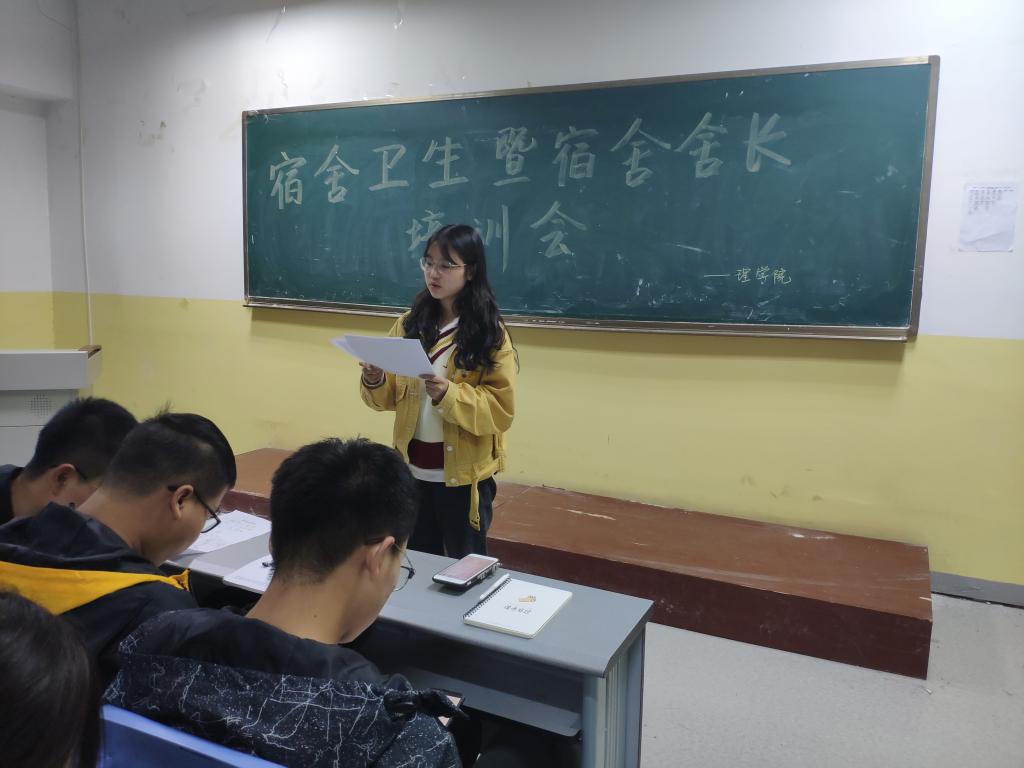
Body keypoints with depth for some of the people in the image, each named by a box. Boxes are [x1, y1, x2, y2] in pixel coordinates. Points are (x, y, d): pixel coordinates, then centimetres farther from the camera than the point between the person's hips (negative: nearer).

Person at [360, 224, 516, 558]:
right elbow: (391, 397, 7)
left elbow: (501, 410, -14)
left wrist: (449, 395, -27)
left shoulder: (491, 335, -8)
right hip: (413, 470, 4)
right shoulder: (410, 324, 4)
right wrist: (374, 382, -15)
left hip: (463, 475, -4)